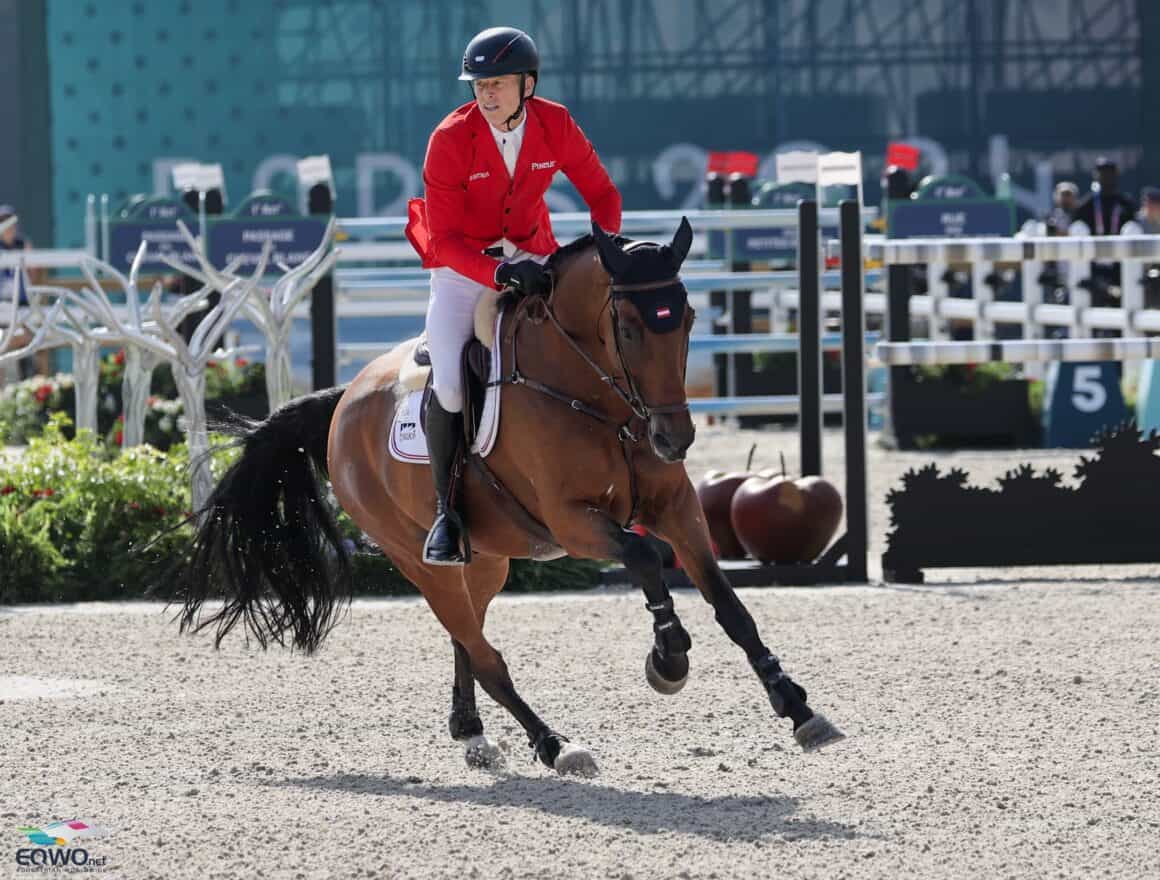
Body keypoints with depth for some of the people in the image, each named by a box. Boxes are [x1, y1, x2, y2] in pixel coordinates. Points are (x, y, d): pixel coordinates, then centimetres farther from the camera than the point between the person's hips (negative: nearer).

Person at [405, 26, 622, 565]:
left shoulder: (555, 125, -12)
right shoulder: (451, 139, -22)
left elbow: (601, 194, 1)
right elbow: (444, 239, -21)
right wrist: (501, 273, -36)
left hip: (531, 256, 3)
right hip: (462, 264, -3)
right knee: (449, 383, -23)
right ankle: (446, 510, -6)